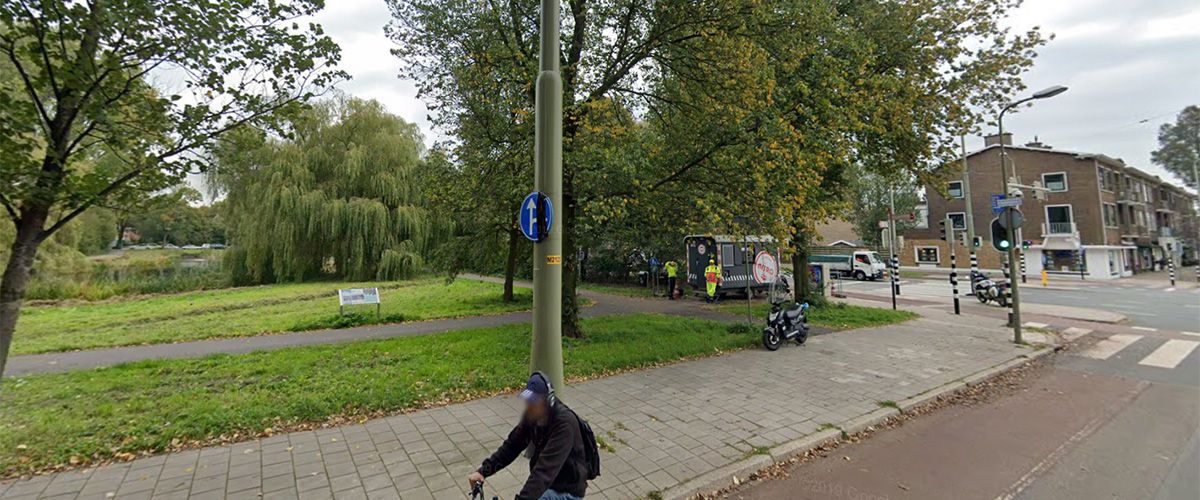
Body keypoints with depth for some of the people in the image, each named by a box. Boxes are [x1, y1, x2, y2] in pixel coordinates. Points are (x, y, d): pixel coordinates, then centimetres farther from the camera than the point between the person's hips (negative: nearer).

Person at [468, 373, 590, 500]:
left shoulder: (565, 422, -29)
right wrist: (483, 471, -13)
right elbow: (512, 445, -4)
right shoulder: (532, 415, -7)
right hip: (545, 484, 7)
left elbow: (546, 467, -37)